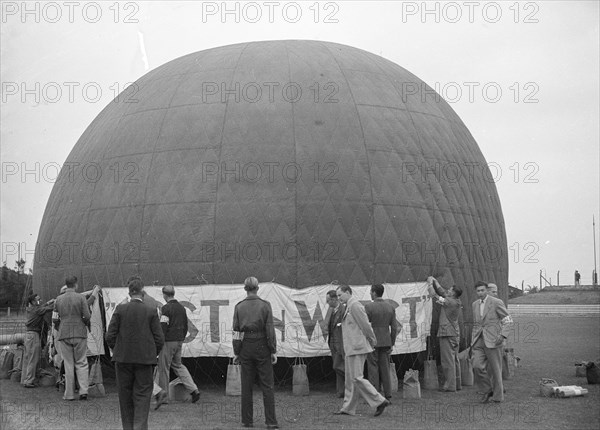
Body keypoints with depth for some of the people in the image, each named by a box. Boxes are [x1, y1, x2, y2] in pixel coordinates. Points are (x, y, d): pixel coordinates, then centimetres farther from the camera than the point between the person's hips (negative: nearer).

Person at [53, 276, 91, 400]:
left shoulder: (58, 299, 4)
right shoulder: (80, 298, -4)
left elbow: (54, 319, 6)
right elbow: (87, 316, -9)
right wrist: (86, 324, 12)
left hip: (64, 334, 2)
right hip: (80, 334, -2)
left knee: (68, 364, 6)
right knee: (81, 363, 6)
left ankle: (69, 394, 6)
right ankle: (83, 391, -5)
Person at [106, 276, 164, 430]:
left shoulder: (120, 309, -5)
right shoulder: (151, 311, -5)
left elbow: (110, 336, -4)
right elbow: (160, 339, -4)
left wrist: (117, 351, 13)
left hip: (123, 359, 1)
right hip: (145, 359, -1)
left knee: (125, 397, 13)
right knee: (142, 396, 3)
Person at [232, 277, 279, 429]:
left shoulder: (239, 307, 0)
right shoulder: (265, 305, -5)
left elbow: (236, 331, 0)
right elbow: (270, 330, -7)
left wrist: (236, 352, 6)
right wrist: (273, 351, -3)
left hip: (245, 348, 2)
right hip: (262, 347, -2)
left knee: (246, 386, 9)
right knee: (267, 385, 2)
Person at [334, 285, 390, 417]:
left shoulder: (354, 305, -14)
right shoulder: (349, 307, 18)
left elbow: (365, 325, -16)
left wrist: (372, 340, -6)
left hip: (357, 348, -10)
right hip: (352, 348, 10)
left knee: (356, 378, -10)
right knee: (350, 380, 11)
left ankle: (380, 401, -7)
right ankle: (348, 408, 16)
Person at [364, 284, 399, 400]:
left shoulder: (369, 306, -10)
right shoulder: (390, 307, 5)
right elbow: (394, 327, 6)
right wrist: (392, 344, 12)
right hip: (386, 342, 5)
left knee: (373, 369, -1)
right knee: (385, 369, 9)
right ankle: (388, 396, 8)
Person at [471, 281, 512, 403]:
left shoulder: (496, 302, -5)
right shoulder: (475, 304, 14)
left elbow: (507, 320, -4)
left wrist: (503, 335, -16)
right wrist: (473, 340, 19)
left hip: (492, 340, -5)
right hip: (479, 341, 5)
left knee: (495, 369, 0)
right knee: (477, 366, -10)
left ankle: (498, 396, 13)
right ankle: (487, 391, 8)